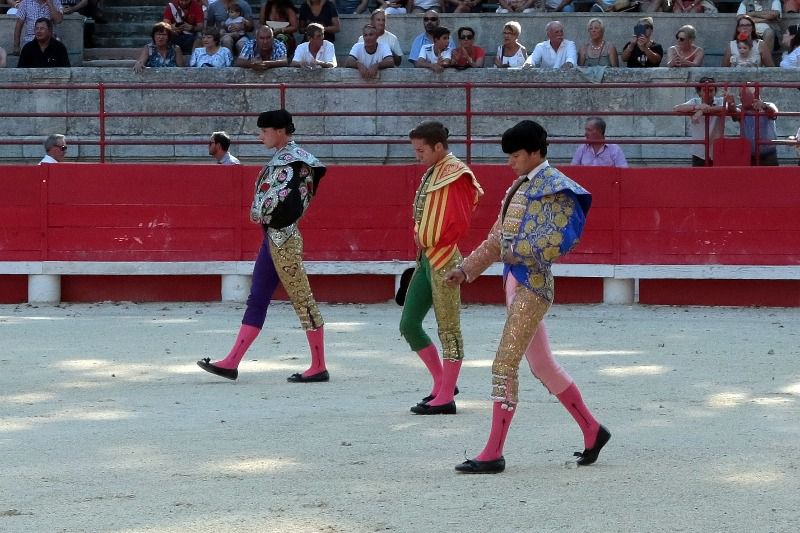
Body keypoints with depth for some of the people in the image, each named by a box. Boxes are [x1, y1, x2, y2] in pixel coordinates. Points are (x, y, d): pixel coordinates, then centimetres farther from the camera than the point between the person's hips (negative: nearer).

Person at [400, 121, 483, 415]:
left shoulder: (455, 175, -13)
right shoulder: (430, 173, 14)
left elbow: (460, 222, -19)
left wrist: (434, 243, -10)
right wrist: (420, 238, 10)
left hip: (443, 260, -10)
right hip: (425, 258, 10)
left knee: (448, 330, -3)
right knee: (409, 325, 10)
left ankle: (445, 398, 0)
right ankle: (442, 383, 21)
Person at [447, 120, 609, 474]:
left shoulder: (552, 186, -10)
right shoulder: (520, 188, 16)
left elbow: (554, 244, -20)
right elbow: (497, 239, 19)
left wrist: (508, 251, -19)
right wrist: (466, 271, 12)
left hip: (532, 284, -9)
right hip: (515, 281, 9)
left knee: (504, 364, -11)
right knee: (542, 365, 15)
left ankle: (493, 454, -10)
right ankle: (592, 431, 27)